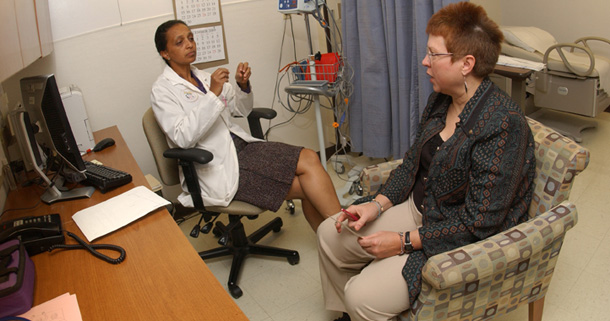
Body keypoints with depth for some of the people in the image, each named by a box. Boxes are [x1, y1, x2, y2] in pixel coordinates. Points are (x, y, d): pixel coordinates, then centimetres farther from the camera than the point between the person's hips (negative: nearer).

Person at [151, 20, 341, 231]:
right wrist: (213, 94, -24)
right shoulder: (162, 91, -4)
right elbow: (182, 137, -20)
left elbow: (241, 110, 22)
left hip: (241, 145, 7)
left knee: (309, 158, -15)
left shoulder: (202, 76, 16)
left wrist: (243, 85, 1)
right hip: (218, 169, -7)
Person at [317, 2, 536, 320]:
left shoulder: (502, 124, -25)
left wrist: (404, 242, -21)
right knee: (330, 234, 5)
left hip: (461, 242, -8)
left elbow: (478, 224, -25)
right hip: (418, 208, 8)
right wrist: (377, 204, -4)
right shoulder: (440, 100, 1)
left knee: (363, 295, -22)